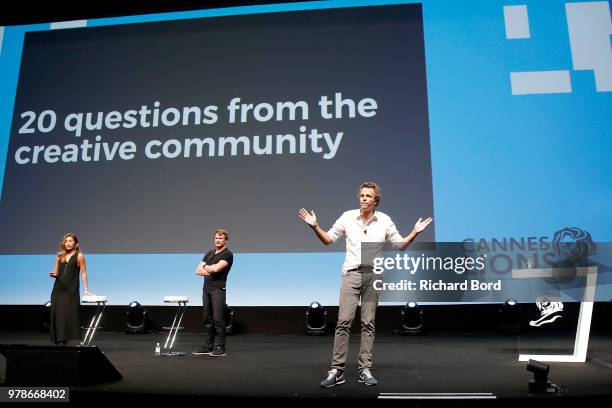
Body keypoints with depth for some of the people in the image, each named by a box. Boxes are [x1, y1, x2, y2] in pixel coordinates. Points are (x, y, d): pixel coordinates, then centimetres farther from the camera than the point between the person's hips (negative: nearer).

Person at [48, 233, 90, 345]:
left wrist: (86, 289, -9)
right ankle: (58, 341, 10)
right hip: (58, 289, 5)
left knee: (69, 315, -6)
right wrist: (53, 274, -7)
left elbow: (83, 273, -3)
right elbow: (56, 273, 17)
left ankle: (65, 341, 0)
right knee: (57, 314, 2)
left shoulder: (79, 256, -1)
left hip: (71, 290, -5)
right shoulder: (60, 256, 13)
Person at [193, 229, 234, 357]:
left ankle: (220, 348, 1)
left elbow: (216, 268, -21)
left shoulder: (227, 254, -7)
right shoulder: (209, 254, 16)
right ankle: (209, 346, 18)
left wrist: (205, 267, -1)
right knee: (208, 319, 10)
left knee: (218, 319, -6)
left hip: (218, 290, -7)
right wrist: (210, 271, -8)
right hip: (206, 289, 8)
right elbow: (198, 271, 10)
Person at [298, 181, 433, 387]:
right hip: (352, 274, -1)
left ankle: (365, 370, 12)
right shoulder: (347, 217, 2)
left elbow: (400, 245, 10)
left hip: (373, 275, 1)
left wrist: (414, 232, -3)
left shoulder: (385, 221, 3)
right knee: (343, 321, -6)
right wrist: (315, 226, -6)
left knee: (368, 323, 4)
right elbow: (328, 239, 9)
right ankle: (337, 371, -1)